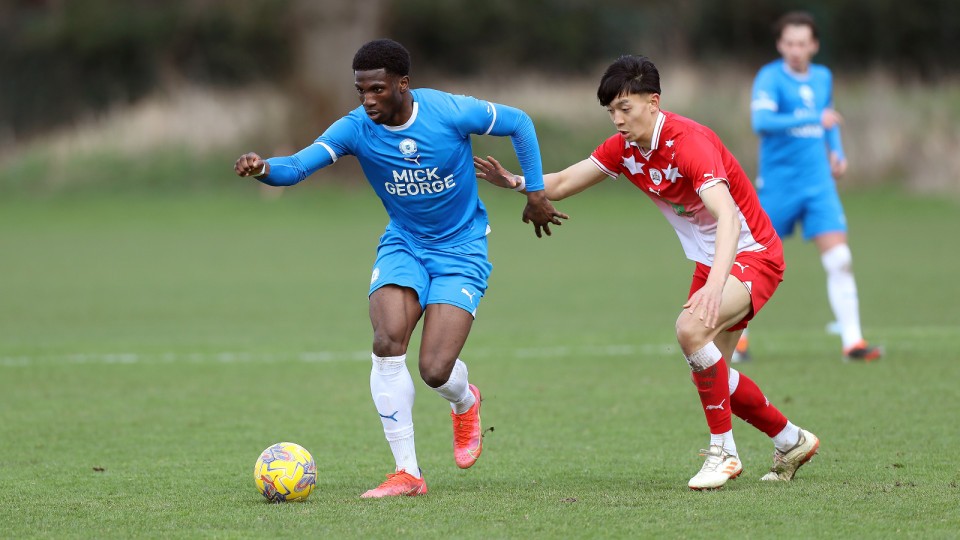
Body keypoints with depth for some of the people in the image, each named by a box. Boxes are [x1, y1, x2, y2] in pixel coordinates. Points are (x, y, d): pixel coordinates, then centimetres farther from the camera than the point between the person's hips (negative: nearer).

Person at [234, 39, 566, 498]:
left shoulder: (451, 112, -19)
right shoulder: (355, 128, -14)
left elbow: (519, 124, -4)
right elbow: (297, 166, -25)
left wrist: (536, 192, 1)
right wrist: (264, 168, -48)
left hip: (461, 251, -2)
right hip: (402, 245, 2)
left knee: (435, 370, -14)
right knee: (387, 343, -23)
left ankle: (465, 404, 28)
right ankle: (407, 473, -11)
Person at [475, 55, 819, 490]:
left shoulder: (690, 142, -29)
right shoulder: (624, 148, -3)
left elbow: (727, 217, -41)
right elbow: (560, 185, 2)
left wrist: (714, 285, -55)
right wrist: (515, 181, -20)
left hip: (753, 254, -9)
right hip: (710, 261, 9)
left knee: (691, 329, -32)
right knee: (710, 377, 10)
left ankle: (722, 450, -19)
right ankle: (791, 442, 32)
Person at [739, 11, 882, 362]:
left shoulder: (823, 78, 9)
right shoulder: (770, 78, -10)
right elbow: (761, 121, -27)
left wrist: (836, 151, 11)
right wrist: (813, 119, -32)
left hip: (818, 184, 4)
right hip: (778, 184, -4)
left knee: (839, 260, -10)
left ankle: (852, 342, -10)